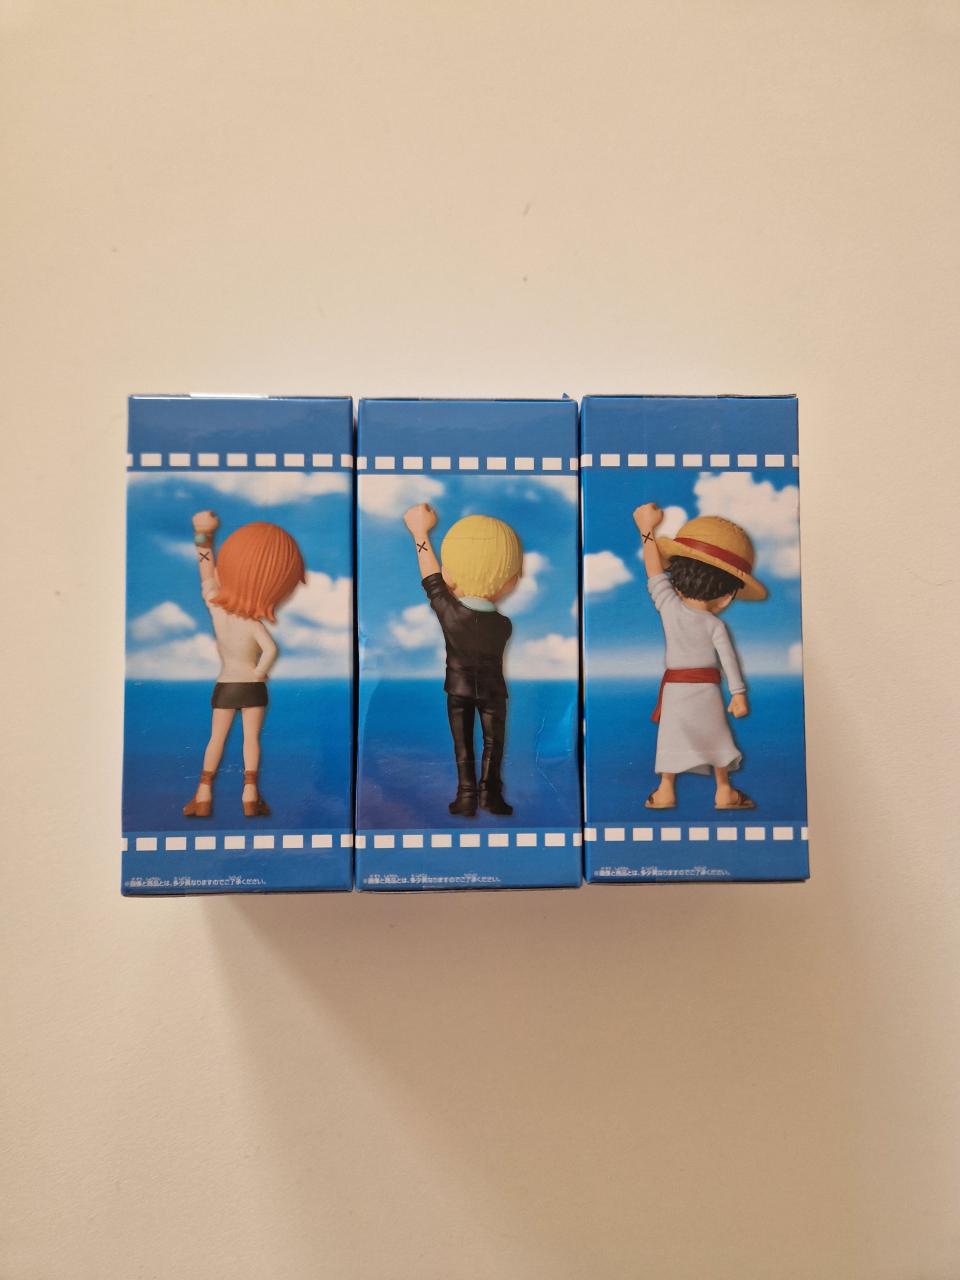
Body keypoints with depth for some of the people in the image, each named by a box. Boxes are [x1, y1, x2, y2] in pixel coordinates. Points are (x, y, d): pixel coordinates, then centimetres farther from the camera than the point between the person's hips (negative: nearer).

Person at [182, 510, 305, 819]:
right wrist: (259, 675, -14)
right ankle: (250, 796, 3)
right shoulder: (254, 623, -15)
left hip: (223, 686, 3)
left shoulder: (215, 606, -8)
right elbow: (271, 649, -30)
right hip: (252, 686, -3)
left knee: (216, 738, 10)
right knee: (251, 739, 3)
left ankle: (204, 796, 11)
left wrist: (203, 536, 8)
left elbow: (207, 571, 3)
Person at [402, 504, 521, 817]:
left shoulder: (445, 609, -24)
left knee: (462, 744, 13)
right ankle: (489, 792, 13)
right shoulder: (504, 625, -20)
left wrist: (420, 532, 0)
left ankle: (467, 794, 13)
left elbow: (431, 578, -12)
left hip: (458, 687, 1)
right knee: (493, 741, 15)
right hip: (492, 690, 0)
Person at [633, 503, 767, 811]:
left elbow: (655, 573, -3)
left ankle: (666, 792, 17)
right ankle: (724, 791, 24)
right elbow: (728, 660, -11)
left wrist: (647, 530, 3)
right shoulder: (715, 625, -11)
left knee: (672, 738, 11)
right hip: (705, 690, -1)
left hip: (674, 688, 1)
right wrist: (738, 694, -4)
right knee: (715, 737, 14)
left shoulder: (668, 606, -8)